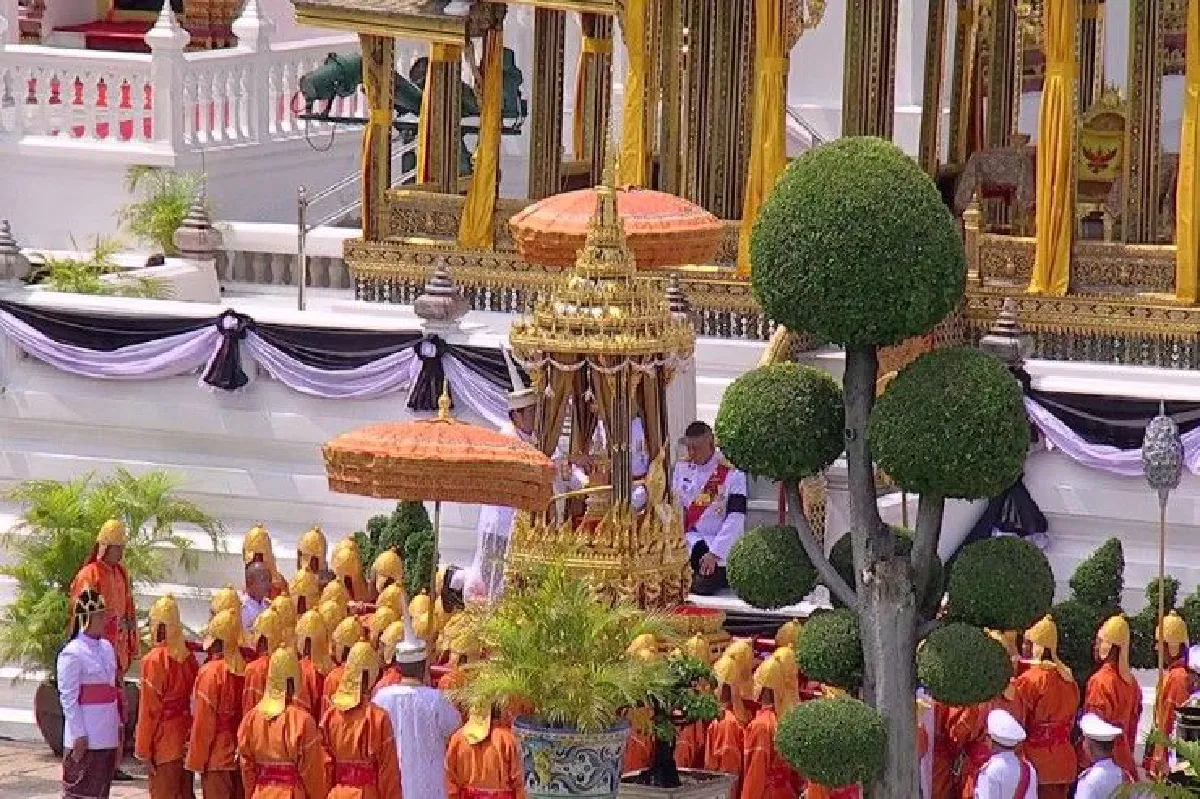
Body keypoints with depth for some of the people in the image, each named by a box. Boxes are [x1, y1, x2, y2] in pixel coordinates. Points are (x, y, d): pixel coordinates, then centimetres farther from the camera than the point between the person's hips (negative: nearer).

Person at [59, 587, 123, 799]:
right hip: (86, 737, -8)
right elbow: (68, 698, -15)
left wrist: (118, 725, 15)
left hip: (108, 733, 8)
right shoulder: (72, 654, -14)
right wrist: (79, 735, -17)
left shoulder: (107, 647, 10)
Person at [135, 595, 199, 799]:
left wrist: (144, 751, -8)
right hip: (186, 740, 6)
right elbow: (194, 699, 6)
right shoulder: (188, 658, 2)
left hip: (164, 744, -6)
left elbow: (149, 709, -13)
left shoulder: (154, 660, -15)